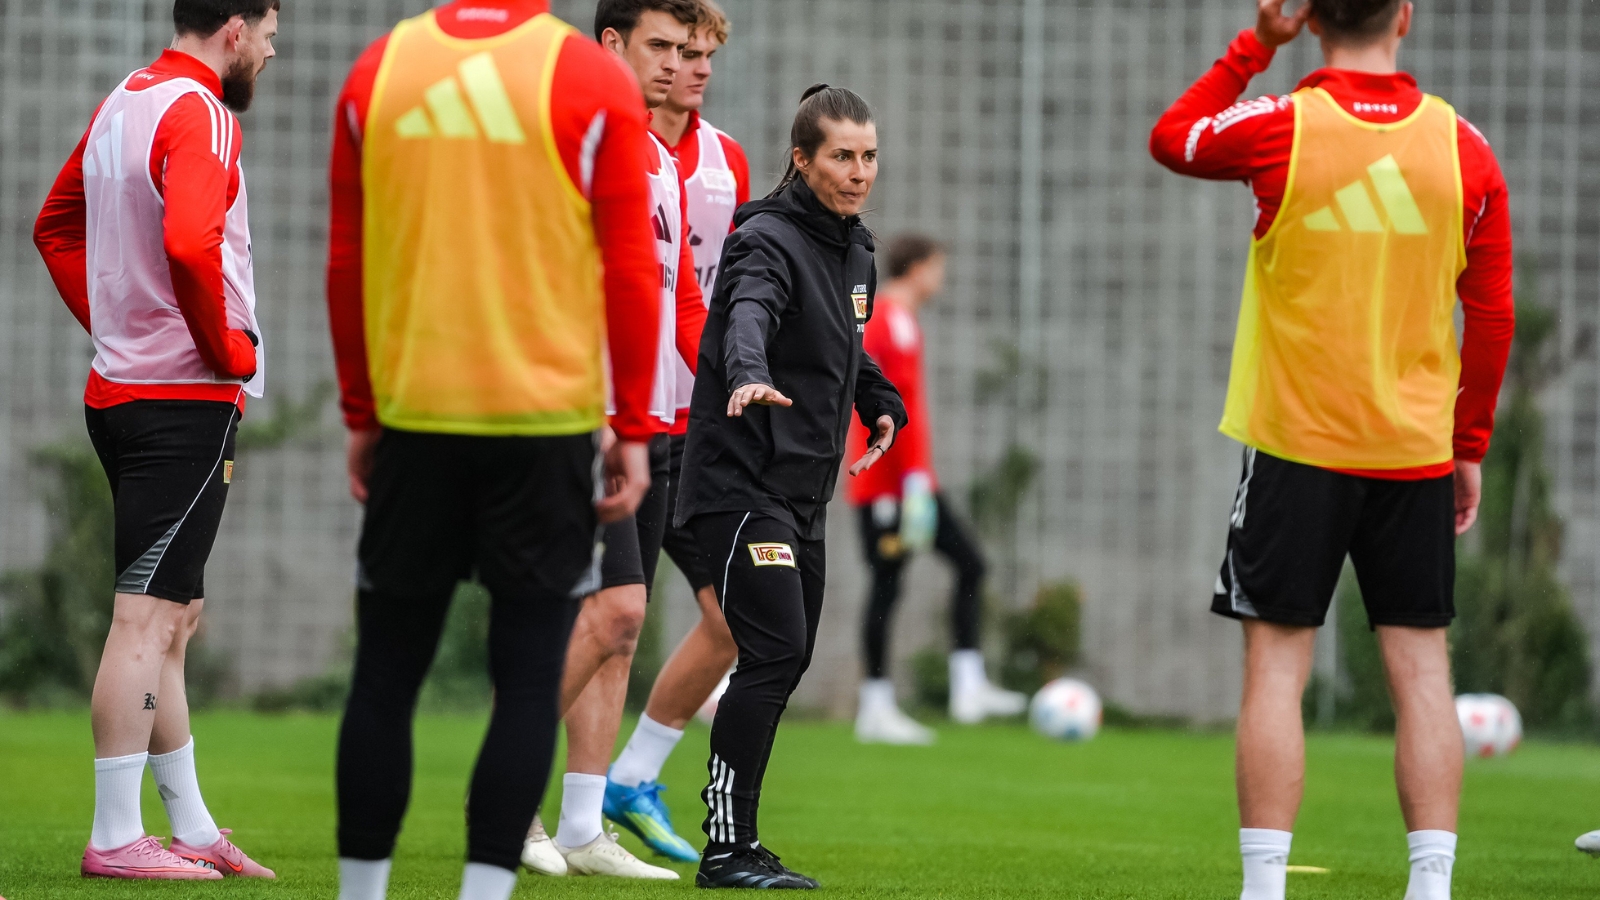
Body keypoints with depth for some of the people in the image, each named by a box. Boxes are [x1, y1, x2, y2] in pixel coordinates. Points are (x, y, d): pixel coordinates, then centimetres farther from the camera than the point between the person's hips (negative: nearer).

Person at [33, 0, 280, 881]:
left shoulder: (124, 103, 15)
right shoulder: (199, 114, -14)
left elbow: (54, 226, 26)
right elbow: (190, 243, -29)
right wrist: (233, 351, -15)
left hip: (124, 386, 10)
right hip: (186, 399, -10)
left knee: (172, 618, 14)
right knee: (149, 618, -8)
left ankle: (192, 829, 19)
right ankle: (115, 837, -8)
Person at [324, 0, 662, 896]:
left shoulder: (377, 72, 5)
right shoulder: (593, 82, -4)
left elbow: (345, 261, 8)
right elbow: (631, 269, -4)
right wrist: (633, 430, 2)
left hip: (415, 418, 3)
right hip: (547, 418, -2)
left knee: (386, 675, 9)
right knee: (530, 678, 2)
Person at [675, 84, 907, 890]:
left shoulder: (855, 251, 13)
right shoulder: (771, 240, -14)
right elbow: (748, 315, -36)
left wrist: (880, 403, 25)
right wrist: (748, 377, -54)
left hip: (804, 491, 9)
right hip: (741, 482, -9)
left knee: (787, 661, 9)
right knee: (774, 652, -17)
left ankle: (737, 839, 16)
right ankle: (728, 848, -14)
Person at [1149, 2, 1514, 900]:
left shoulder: (1280, 128, -9)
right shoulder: (1463, 145, -1)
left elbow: (1170, 138, 13)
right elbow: (1494, 315, 4)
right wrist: (1470, 445, 13)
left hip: (1295, 446, -2)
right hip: (1417, 452, 2)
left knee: (1277, 667, 1)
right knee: (1422, 668, 5)